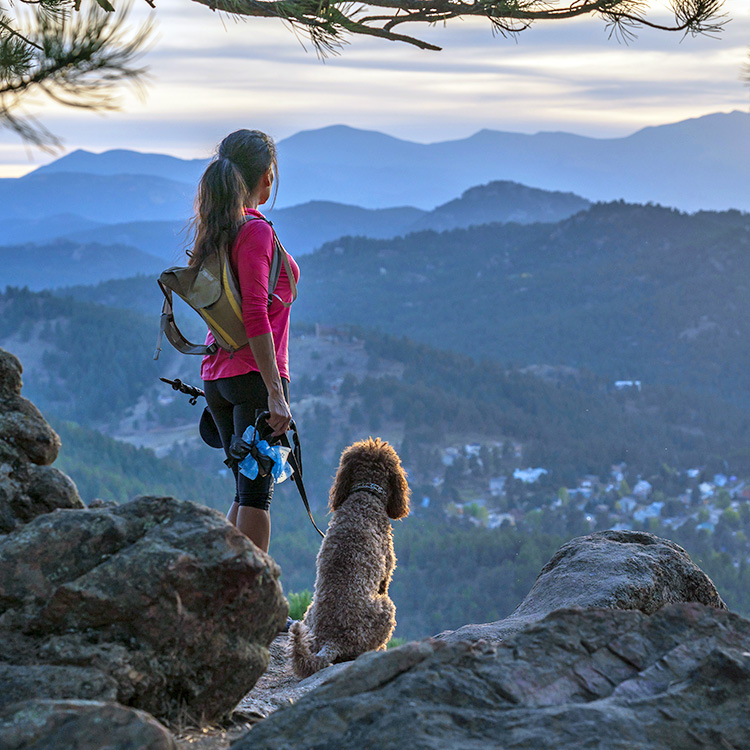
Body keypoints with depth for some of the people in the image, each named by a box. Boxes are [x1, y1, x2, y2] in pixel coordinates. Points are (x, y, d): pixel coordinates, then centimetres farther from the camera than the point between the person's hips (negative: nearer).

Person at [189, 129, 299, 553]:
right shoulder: (256, 231, -13)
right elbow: (255, 317, -20)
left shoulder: (215, 230, 12)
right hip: (254, 374, -8)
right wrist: (276, 393, -20)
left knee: (247, 490, 15)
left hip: (216, 375, 8)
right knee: (258, 491, -4)